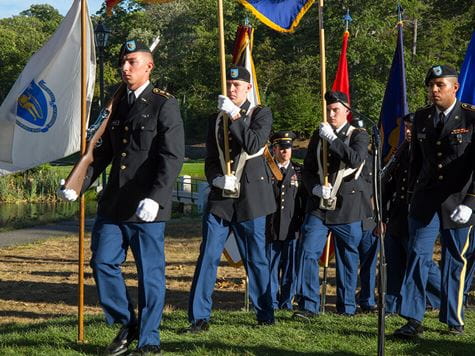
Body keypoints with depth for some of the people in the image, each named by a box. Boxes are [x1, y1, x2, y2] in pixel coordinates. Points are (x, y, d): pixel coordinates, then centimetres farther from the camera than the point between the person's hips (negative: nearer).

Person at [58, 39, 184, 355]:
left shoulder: (164, 105, -6)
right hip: (114, 204, 6)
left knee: (150, 272, 2)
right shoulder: (117, 105, 14)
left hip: (147, 207, -6)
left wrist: (155, 198, -25)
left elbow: (173, 157, -14)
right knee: (103, 262, 7)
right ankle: (127, 325, 25)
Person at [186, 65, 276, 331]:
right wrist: (216, 178, -4)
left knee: (256, 258, 4)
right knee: (208, 257, -4)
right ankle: (200, 317, -1)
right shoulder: (216, 120, 15)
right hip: (220, 198, 3)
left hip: (250, 199, -3)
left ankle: (266, 314, 19)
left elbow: (254, 144, -14)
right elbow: (210, 160, 16)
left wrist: (234, 116, -17)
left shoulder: (261, 115, 3)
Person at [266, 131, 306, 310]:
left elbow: (305, 198, 11)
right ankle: (272, 301, 10)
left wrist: (304, 223, 5)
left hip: (292, 228, 1)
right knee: (271, 265, 2)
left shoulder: (299, 171, 10)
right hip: (271, 227, -1)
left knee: (291, 266, 3)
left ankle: (287, 301, 12)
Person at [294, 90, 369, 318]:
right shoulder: (318, 135, 12)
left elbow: (356, 159, -19)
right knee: (307, 252, -9)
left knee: (347, 257, 5)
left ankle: (347, 306, 17)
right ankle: (308, 305, -4)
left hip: (346, 208, -2)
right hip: (318, 206, 3)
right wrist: (314, 188, -6)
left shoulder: (358, 135, 2)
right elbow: (307, 169, 13)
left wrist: (332, 139, -21)